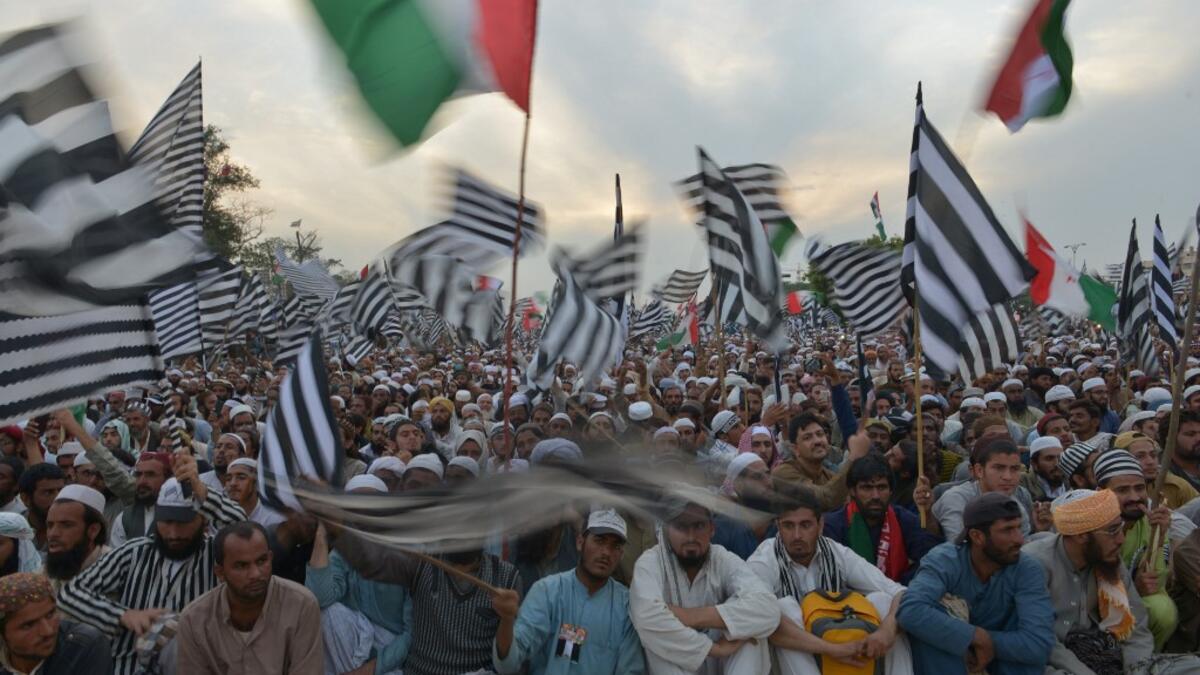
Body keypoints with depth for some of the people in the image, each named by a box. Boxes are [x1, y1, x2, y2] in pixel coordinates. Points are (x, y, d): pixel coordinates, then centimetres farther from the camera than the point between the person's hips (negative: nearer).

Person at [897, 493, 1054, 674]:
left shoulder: (1027, 571, -18)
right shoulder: (944, 560, -25)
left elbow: (1040, 643, -29)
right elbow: (910, 612, -44)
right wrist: (979, 637, -39)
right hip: (945, 655, -2)